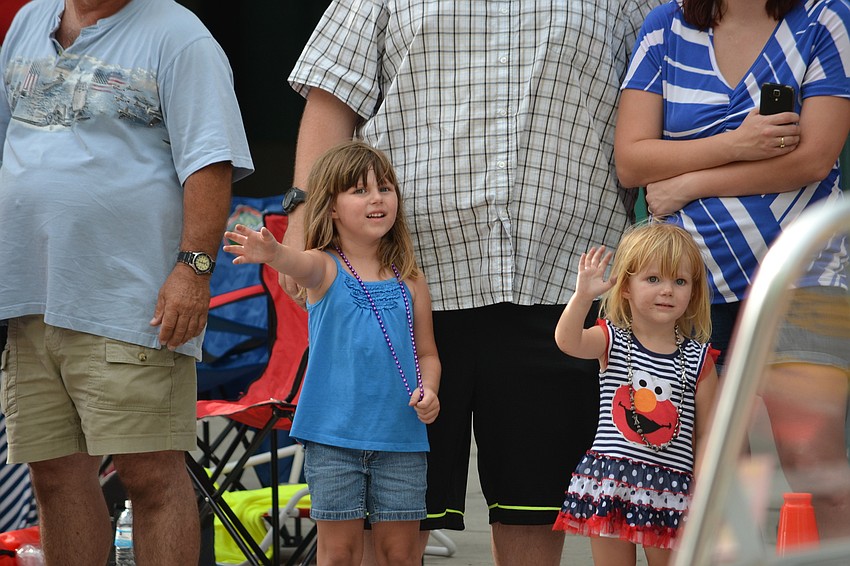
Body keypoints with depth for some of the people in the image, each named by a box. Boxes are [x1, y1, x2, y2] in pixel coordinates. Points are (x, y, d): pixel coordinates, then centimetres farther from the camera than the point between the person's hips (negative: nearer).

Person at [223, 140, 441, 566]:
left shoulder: (409, 282, 6)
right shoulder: (325, 268, -3)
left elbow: (426, 352, 15)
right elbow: (302, 264, -27)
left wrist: (429, 390, -7)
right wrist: (273, 253, -51)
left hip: (400, 437, 2)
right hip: (333, 436, -2)